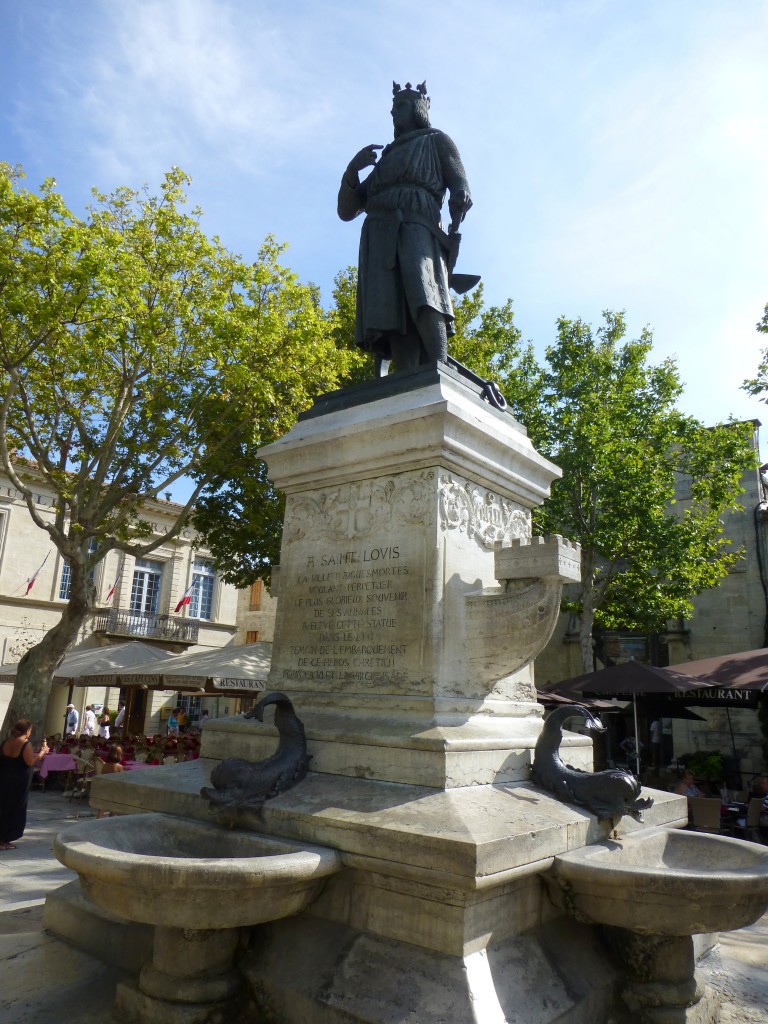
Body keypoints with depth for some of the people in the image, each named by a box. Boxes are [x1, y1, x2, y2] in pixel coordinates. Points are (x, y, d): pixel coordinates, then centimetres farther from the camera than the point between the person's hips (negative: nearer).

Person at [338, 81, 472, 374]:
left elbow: (459, 182, 9)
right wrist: (352, 169, 13)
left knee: (423, 305, -32)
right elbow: (346, 211, 29)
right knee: (395, 321, -21)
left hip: (416, 229, -3)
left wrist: (460, 197, -14)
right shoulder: (384, 160, 38)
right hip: (378, 242, 4)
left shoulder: (436, 141, 27)